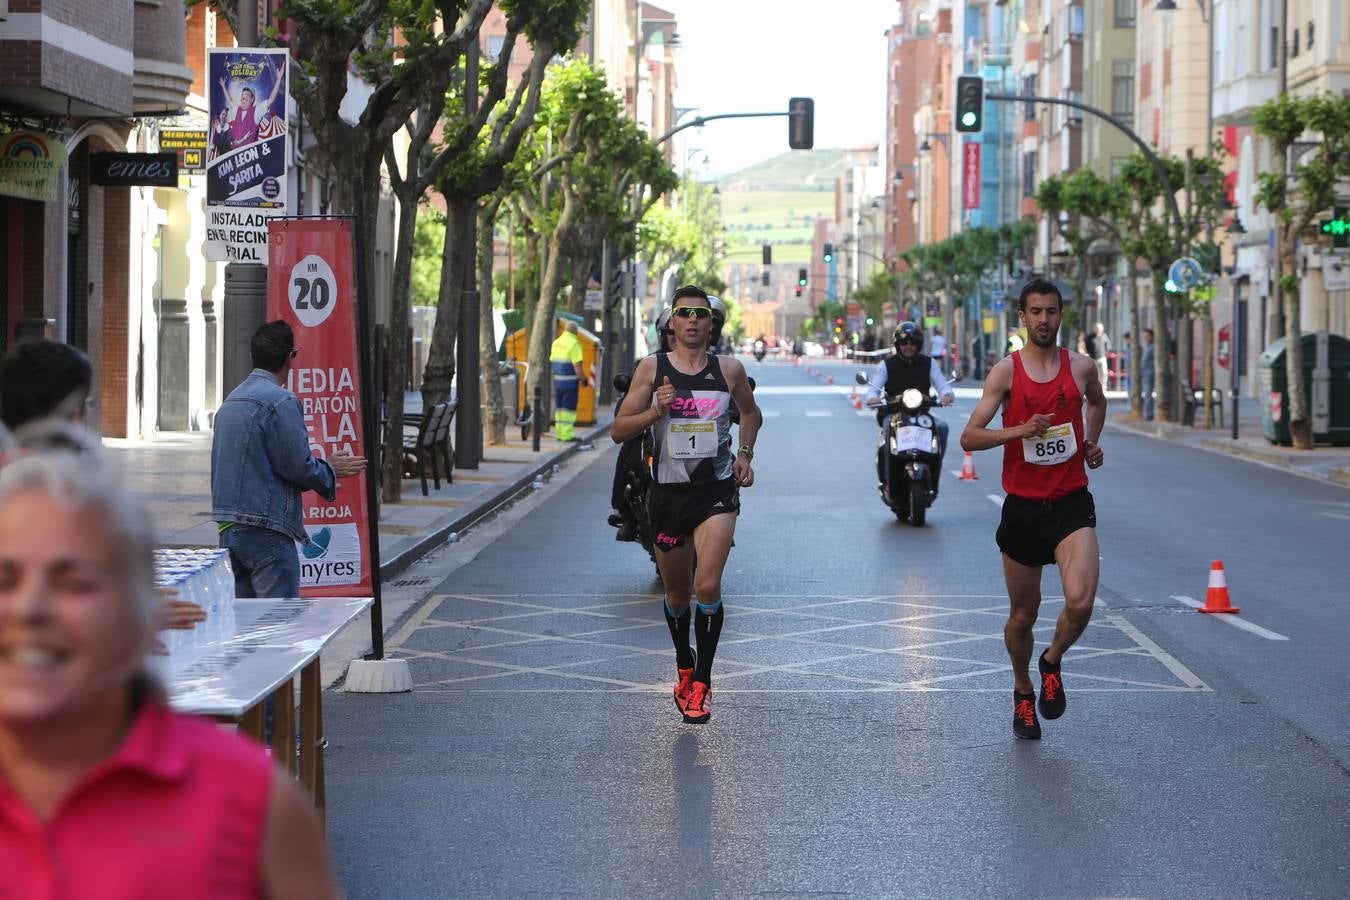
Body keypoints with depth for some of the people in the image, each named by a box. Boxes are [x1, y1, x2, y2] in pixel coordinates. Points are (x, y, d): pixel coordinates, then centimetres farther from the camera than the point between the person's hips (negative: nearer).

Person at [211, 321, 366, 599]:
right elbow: (299, 466, -16)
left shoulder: (231, 401, 15)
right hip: (265, 530, -9)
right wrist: (331, 469, 5)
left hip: (228, 525, 9)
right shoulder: (281, 401, -14)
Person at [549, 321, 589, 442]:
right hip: (570, 380, -7)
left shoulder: (556, 343, 9)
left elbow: (552, 360, 13)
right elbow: (577, 365, -18)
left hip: (557, 380, 7)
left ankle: (559, 433, 17)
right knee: (569, 407, -4)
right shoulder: (574, 344, -15)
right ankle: (567, 435, -5)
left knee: (559, 407, 14)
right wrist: (584, 379, -7)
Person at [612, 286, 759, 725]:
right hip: (668, 491, 1)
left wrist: (745, 454, 8)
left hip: (717, 490, -1)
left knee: (708, 587, -18)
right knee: (677, 594, 13)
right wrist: (656, 411, -19)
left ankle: (702, 681, -7)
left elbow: (750, 411, 23)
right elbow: (618, 431, -2)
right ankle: (684, 666, 38)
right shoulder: (652, 368, -2)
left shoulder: (729, 370, 2)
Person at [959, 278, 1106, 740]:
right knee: (1023, 615, 11)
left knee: (1080, 603, -20)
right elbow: (969, 438, -10)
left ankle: (1052, 664, 11)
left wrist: (1091, 442, 12)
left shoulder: (1081, 367, 3)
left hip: (1071, 503, 0)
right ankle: (1023, 691, 37)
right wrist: (1020, 430, -23)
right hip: (1022, 506, 0)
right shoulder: (1006, 371, -5)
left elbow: (1098, 401, 28)